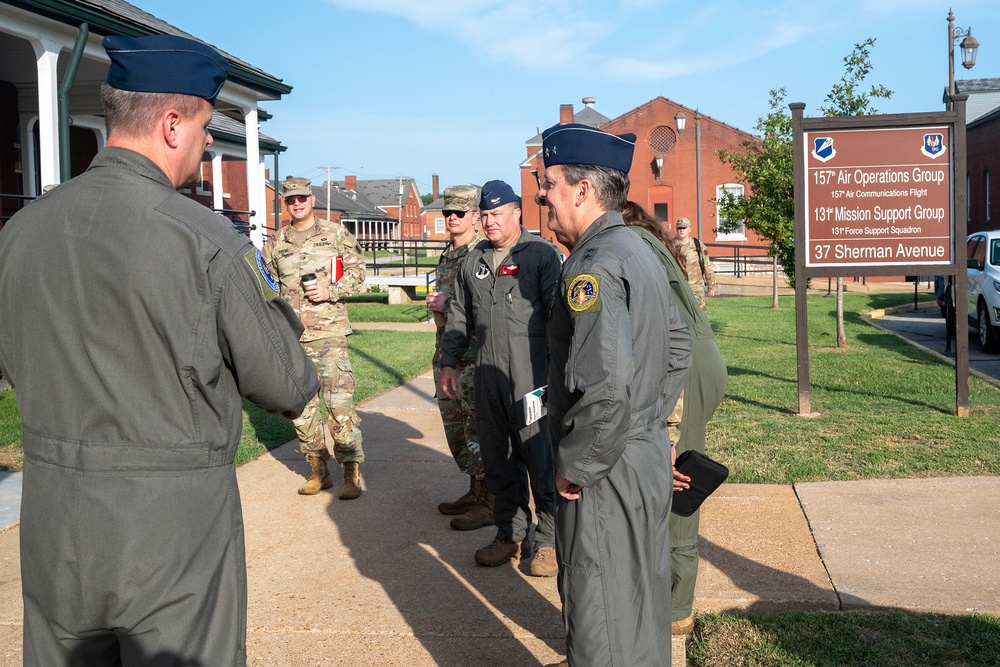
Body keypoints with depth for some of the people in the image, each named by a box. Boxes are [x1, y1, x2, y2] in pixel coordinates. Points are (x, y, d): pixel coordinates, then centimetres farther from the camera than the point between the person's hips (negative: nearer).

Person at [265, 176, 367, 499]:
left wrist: (331, 291, -11)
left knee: (338, 401, -10)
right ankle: (318, 469, 18)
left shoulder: (336, 233, 5)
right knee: (300, 404, 6)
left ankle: (352, 472, -3)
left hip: (329, 331, -4)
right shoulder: (276, 243, 13)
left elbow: (357, 271, 4)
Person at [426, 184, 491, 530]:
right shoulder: (446, 257, 16)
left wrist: (448, 303, -18)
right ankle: (474, 490, 26)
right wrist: (435, 304, 7)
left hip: (475, 354, -9)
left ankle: (490, 502, 3)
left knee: (478, 427, -6)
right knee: (454, 424, 14)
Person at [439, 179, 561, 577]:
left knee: (540, 458, -3)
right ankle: (510, 533, 25)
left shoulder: (541, 254, 0)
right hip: (488, 375, 6)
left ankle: (549, 540, 9)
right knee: (497, 459, 11)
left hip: (532, 375, -6)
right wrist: (448, 361, 17)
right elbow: (459, 316, 24)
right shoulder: (473, 262, 17)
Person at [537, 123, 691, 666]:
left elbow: (606, 389, -32)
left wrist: (572, 468, -19)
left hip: (607, 478, -10)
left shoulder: (594, 266, -22)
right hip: (650, 458, 10)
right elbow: (678, 349, 20)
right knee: (642, 602, 24)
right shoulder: (640, 252, 10)